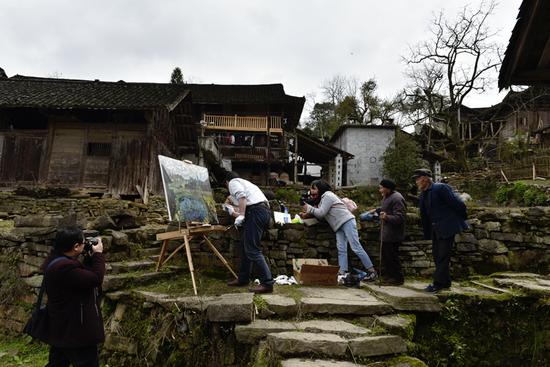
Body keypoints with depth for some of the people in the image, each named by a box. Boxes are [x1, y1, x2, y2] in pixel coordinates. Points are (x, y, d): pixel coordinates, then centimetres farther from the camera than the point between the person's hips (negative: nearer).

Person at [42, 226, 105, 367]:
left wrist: (91, 257, 3)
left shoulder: (55, 260, 4)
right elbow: (96, 278, -27)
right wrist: (98, 254, -15)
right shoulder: (65, 267, -31)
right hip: (76, 330, -10)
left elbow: (83, 274, 13)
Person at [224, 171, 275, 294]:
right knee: (245, 245, 18)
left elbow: (241, 196, -14)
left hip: (256, 211, -9)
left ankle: (267, 283, -12)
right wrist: (233, 212, 49)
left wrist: (241, 215, -17)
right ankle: (243, 279, 26)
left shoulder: (233, 182, 9)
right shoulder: (244, 183, 33)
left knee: (252, 249, -10)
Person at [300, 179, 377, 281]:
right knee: (341, 249, -4)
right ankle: (342, 273, -11)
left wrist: (309, 208, -1)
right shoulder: (322, 198, 24)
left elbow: (321, 213, -13)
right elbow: (320, 215, 18)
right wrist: (307, 213, 7)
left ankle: (371, 271, -7)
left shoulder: (328, 195, -7)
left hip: (347, 221, -10)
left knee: (356, 247, -12)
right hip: (339, 226, 10)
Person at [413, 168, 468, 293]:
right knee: (437, 256, 13)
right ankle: (445, 282, 25)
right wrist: (427, 233, 14)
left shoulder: (441, 188, -15)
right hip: (435, 230, 9)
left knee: (443, 256, -3)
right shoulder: (423, 195, 10)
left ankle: (438, 283, 3)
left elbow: (458, 205, -14)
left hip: (447, 228, -9)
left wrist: (462, 219, -2)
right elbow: (424, 215, 15)